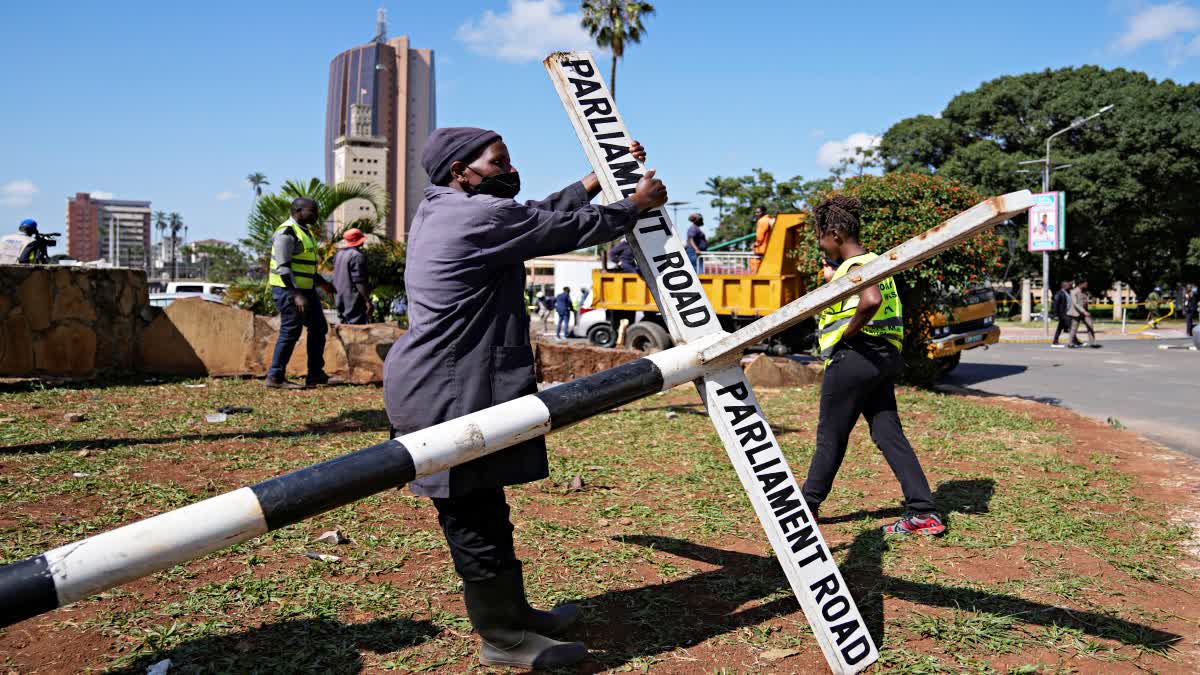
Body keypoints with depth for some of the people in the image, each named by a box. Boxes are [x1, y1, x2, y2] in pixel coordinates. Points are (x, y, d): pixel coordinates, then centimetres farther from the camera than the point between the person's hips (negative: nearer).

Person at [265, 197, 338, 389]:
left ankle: (315, 374, 20)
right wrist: (296, 294, -27)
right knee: (290, 332, -7)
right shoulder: (287, 232, -15)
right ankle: (275, 378, 1)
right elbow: (282, 267, -21)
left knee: (319, 328, 13)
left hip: (306, 289, 10)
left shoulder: (305, 231, 16)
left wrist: (323, 283, 25)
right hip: (288, 290, -10)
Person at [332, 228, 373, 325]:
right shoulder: (358, 256, -15)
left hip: (341, 300, 9)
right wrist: (368, 301, -20)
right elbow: (359, 281, -20)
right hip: (354, 302, -9)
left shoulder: (339, 254, 12)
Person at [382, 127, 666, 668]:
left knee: (482, 513, 18)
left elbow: (544, 215, 19)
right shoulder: (481, 215, -16)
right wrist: (637, 204, 8)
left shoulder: (438, 210, 15)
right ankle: (503, 638, 15)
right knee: (476, 519, 1)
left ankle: (512, 614, 31)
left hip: (447, 389, 11)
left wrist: (601, 178, 21)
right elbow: (571, 229, -8)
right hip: (449, 395, -11)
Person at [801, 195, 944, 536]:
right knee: (889, 434, 7)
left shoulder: (853, 268, -15)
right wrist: (834, 278, 16)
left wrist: (846, 334, -22)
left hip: (853, 357, -9)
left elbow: (871, 301, -34)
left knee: (830, 436, 5)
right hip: (884, 358, 9)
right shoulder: (874, 261, 15)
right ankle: (923, 512, 3)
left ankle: (807, 504, 21)